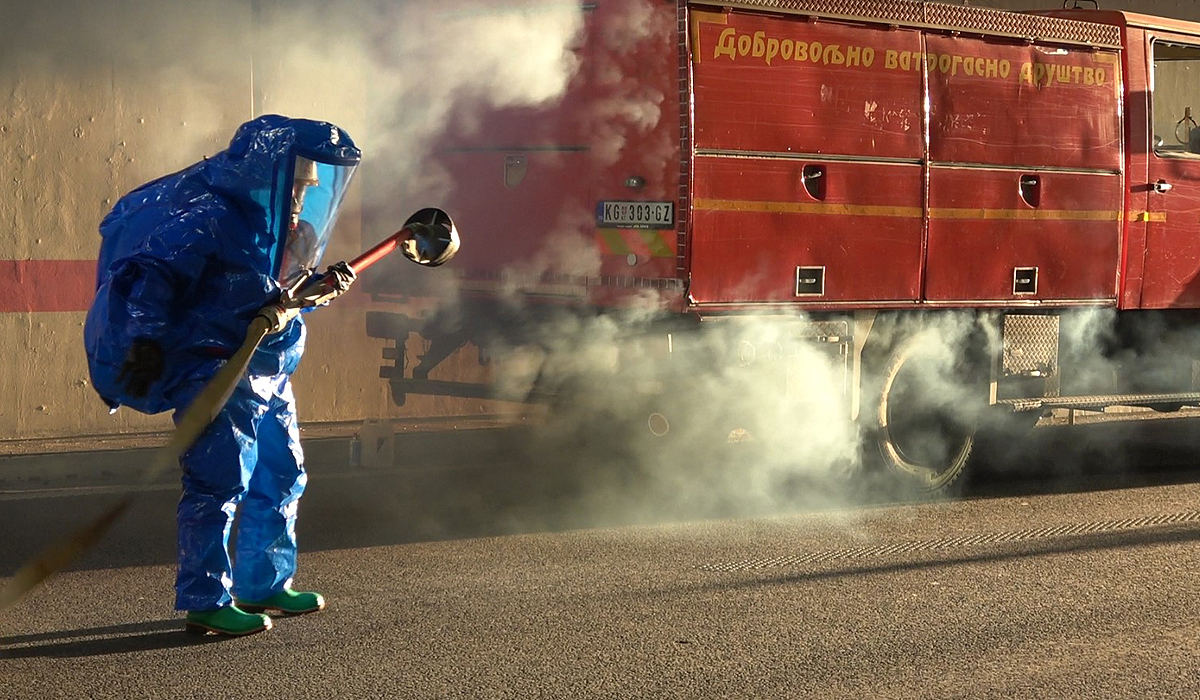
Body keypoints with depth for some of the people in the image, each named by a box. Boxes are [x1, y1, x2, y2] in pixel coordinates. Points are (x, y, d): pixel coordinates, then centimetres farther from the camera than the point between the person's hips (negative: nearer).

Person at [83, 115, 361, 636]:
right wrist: (147, 338, -29)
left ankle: (264, 584, 28)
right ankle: (206, 602, -4)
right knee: (220, 481, -11)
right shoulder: (211, 218, -15)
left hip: (268, 373, 10)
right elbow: (156, 274, -19)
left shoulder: (285, 230, 14)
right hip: (214, 370, -10)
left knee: (281, 476, 15)